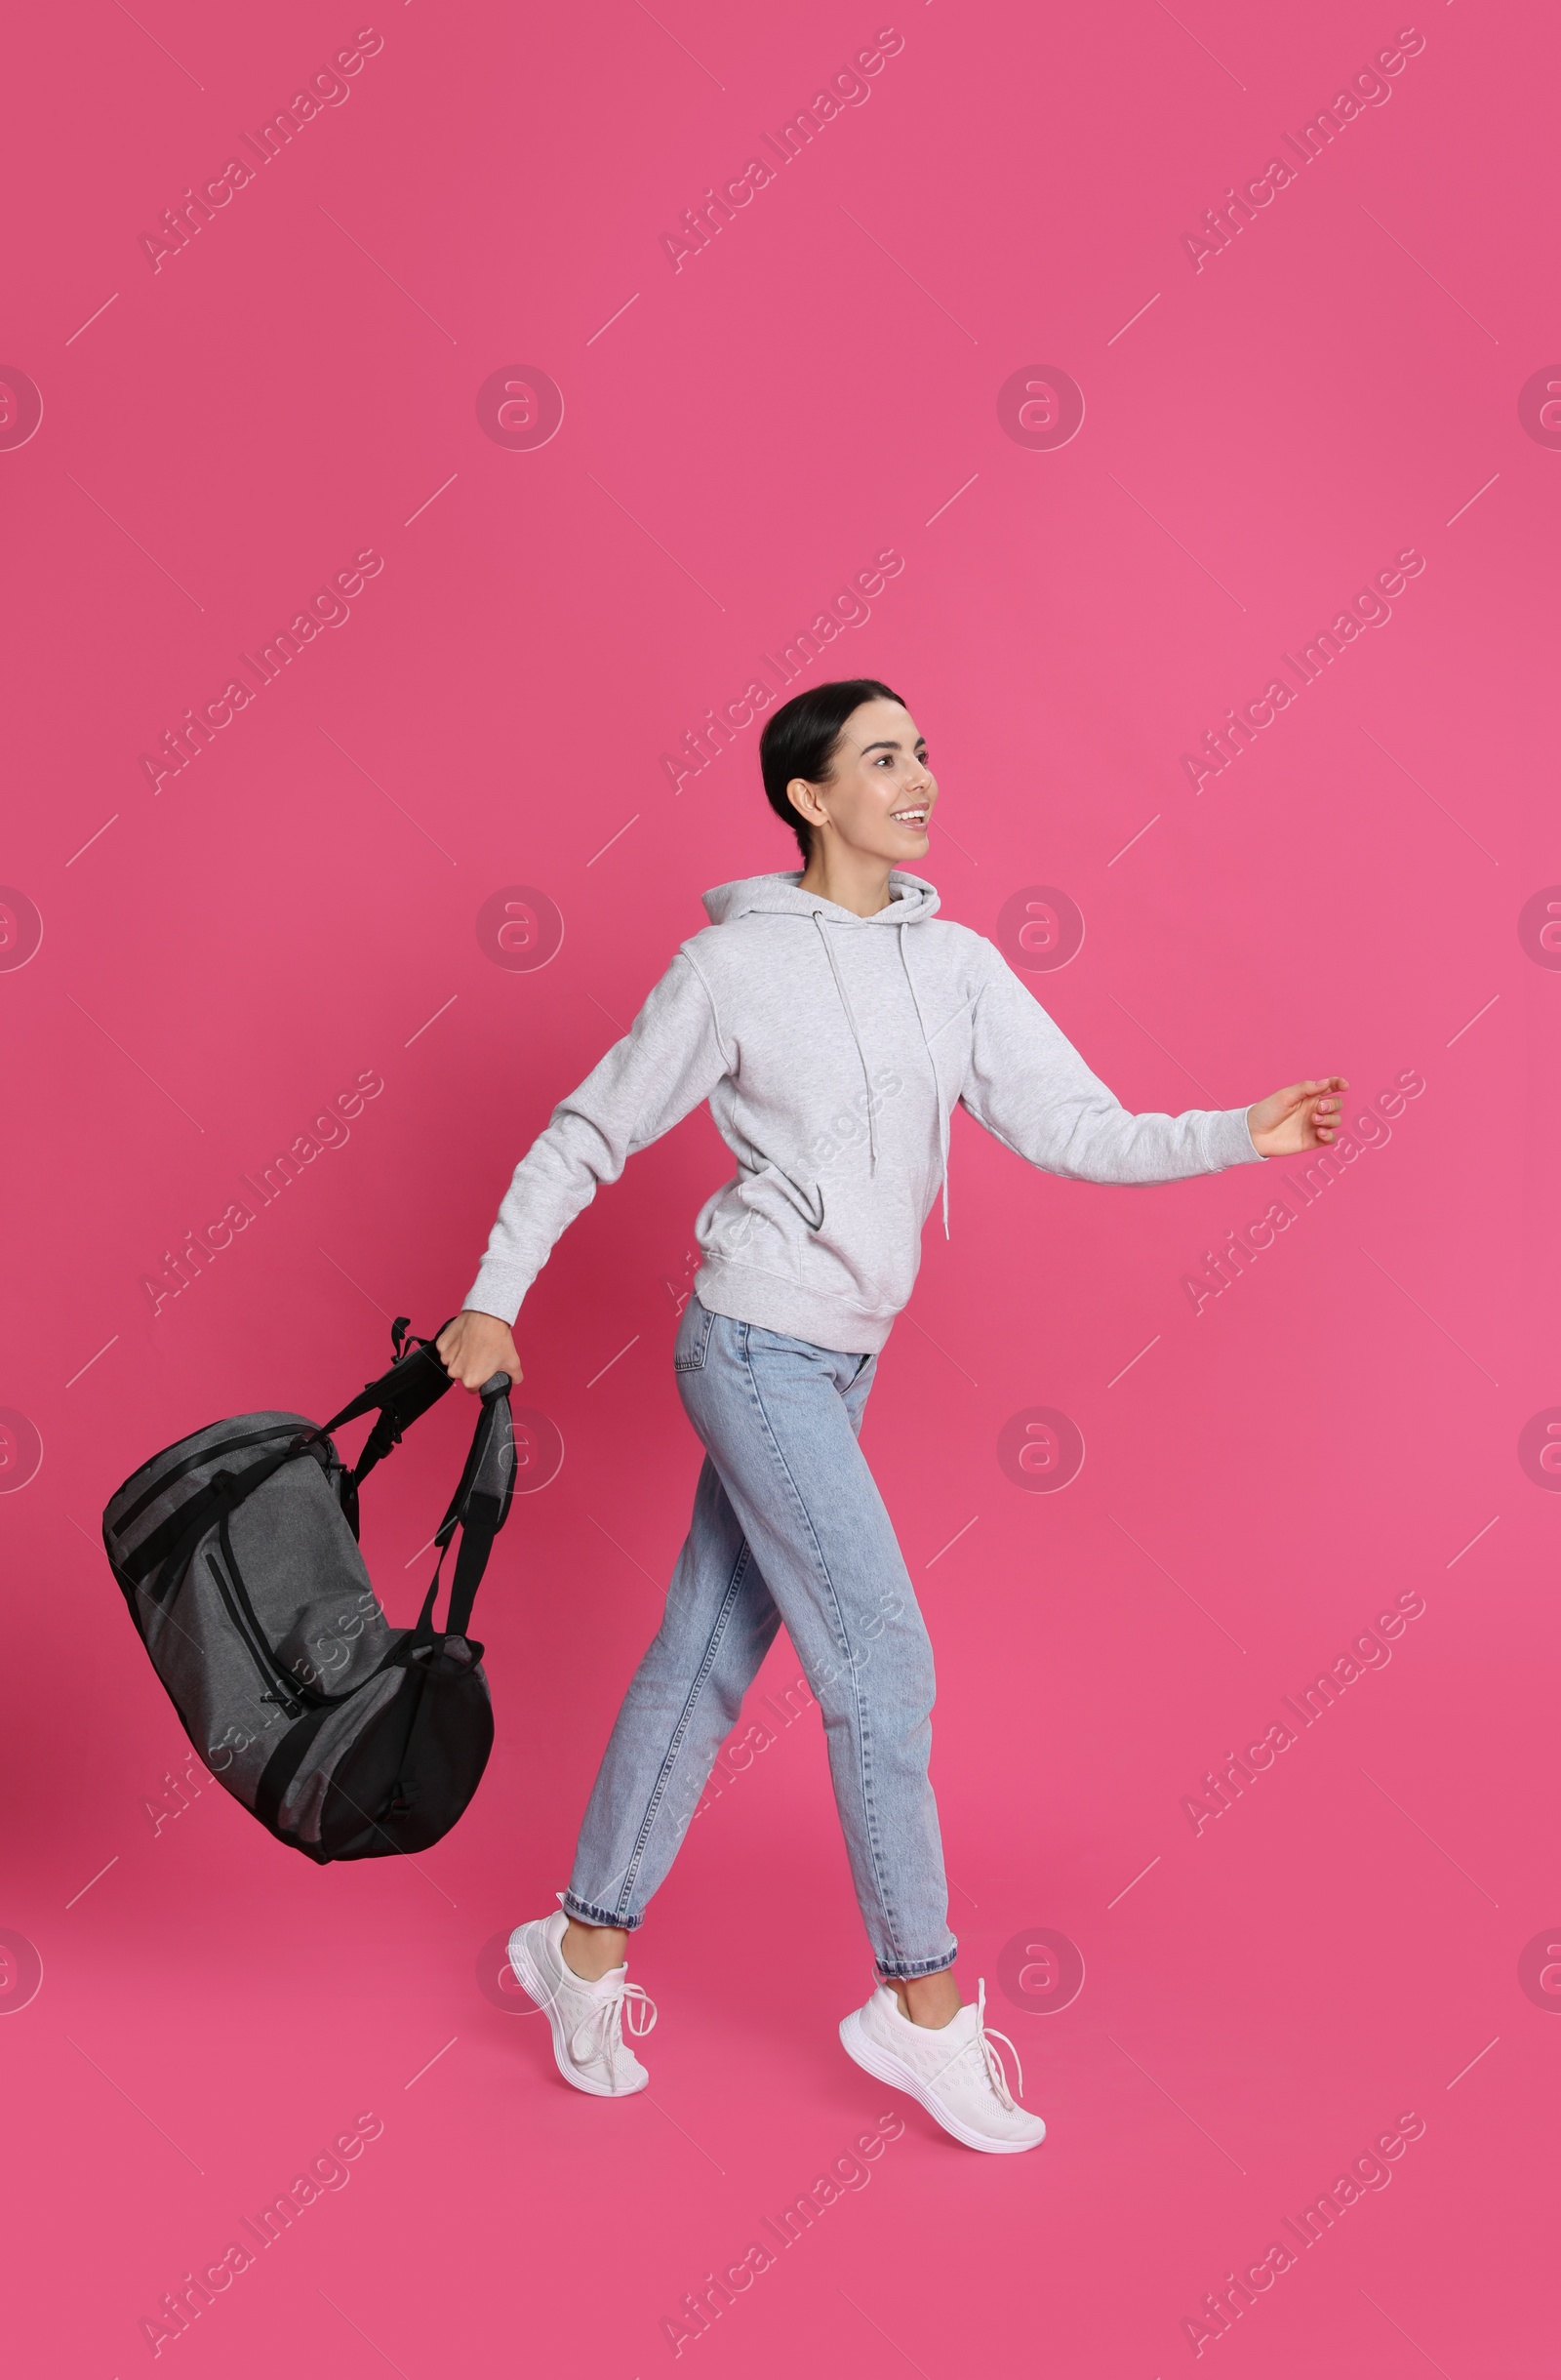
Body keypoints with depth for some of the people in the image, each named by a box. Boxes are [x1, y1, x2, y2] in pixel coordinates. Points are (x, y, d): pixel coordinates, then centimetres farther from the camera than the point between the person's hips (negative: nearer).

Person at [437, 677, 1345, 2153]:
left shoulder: (958, 965, 7)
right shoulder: (732, 965, -9)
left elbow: (1075, 1130, 0)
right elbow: (586, 1137, -1)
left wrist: (1242, 1133, -13)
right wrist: (492, 1305, -2)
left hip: (832, 1362, 6)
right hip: (756, 1348, -6)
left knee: (706, 1659, 12)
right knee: (883, 1662, -6)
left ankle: (587, 1943, 27)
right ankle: (924, 2005, 9)